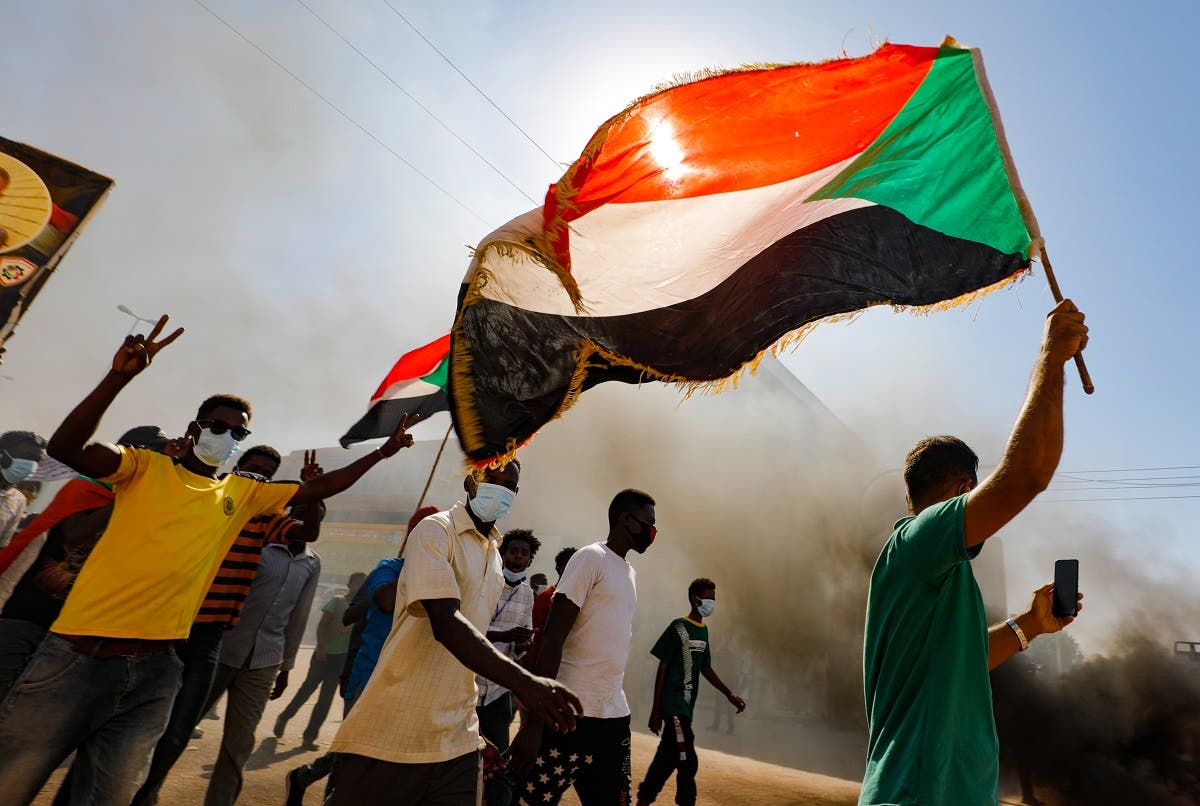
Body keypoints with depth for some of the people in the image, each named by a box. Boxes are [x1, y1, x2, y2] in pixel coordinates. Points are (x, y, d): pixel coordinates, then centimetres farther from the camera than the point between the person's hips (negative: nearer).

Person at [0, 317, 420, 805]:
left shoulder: (243, 494, 11)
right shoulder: (147, 467, 1)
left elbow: (316, 489, 14)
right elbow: (65, 448, -15)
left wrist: (380, 454, 10)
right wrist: (119, 377, -27)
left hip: (154, 672, 4)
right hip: (78, 657, -3)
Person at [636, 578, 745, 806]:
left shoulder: (704, 631, 12)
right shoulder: (678, 627, -11)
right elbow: (662, 668, -10)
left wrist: (729, 694, 10)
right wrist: (656, 710, -11)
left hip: (688, 705, 8)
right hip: (674, 704, -8)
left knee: (668, 757, 13)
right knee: (687, 761, -8)